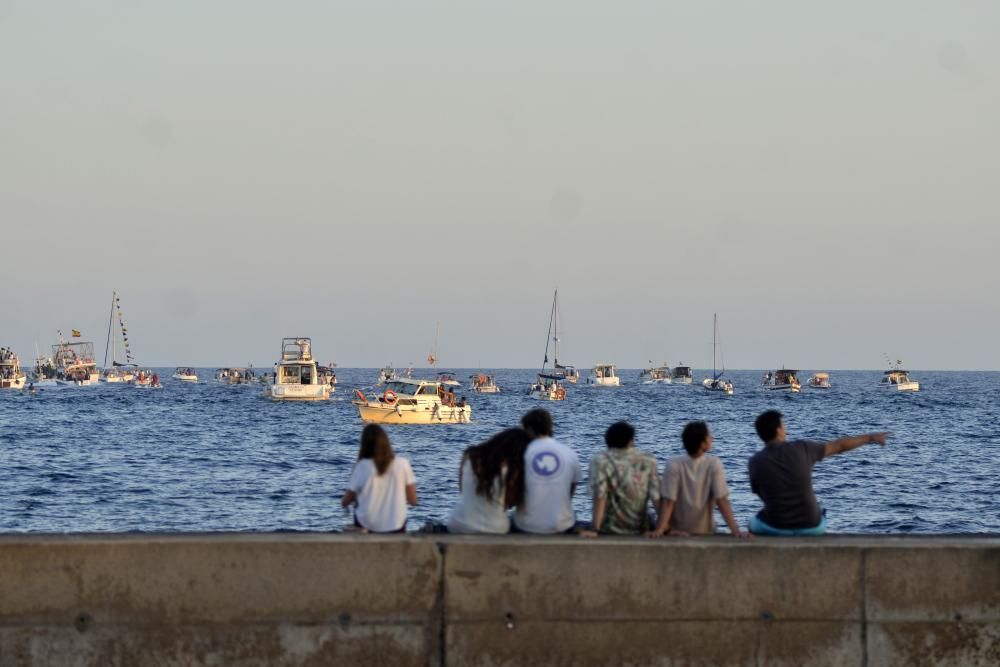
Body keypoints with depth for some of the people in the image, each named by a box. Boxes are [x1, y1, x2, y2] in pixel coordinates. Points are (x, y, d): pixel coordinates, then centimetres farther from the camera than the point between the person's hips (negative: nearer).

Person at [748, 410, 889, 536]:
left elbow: (762, 494, 7)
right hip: (810, 526, 1)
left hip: (775, 527, -1)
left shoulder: (755, 462, -8)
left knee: (754, 523, 33)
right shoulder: (801, 448, -5)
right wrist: (870, 438, 24)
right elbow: (839, 446, 8)